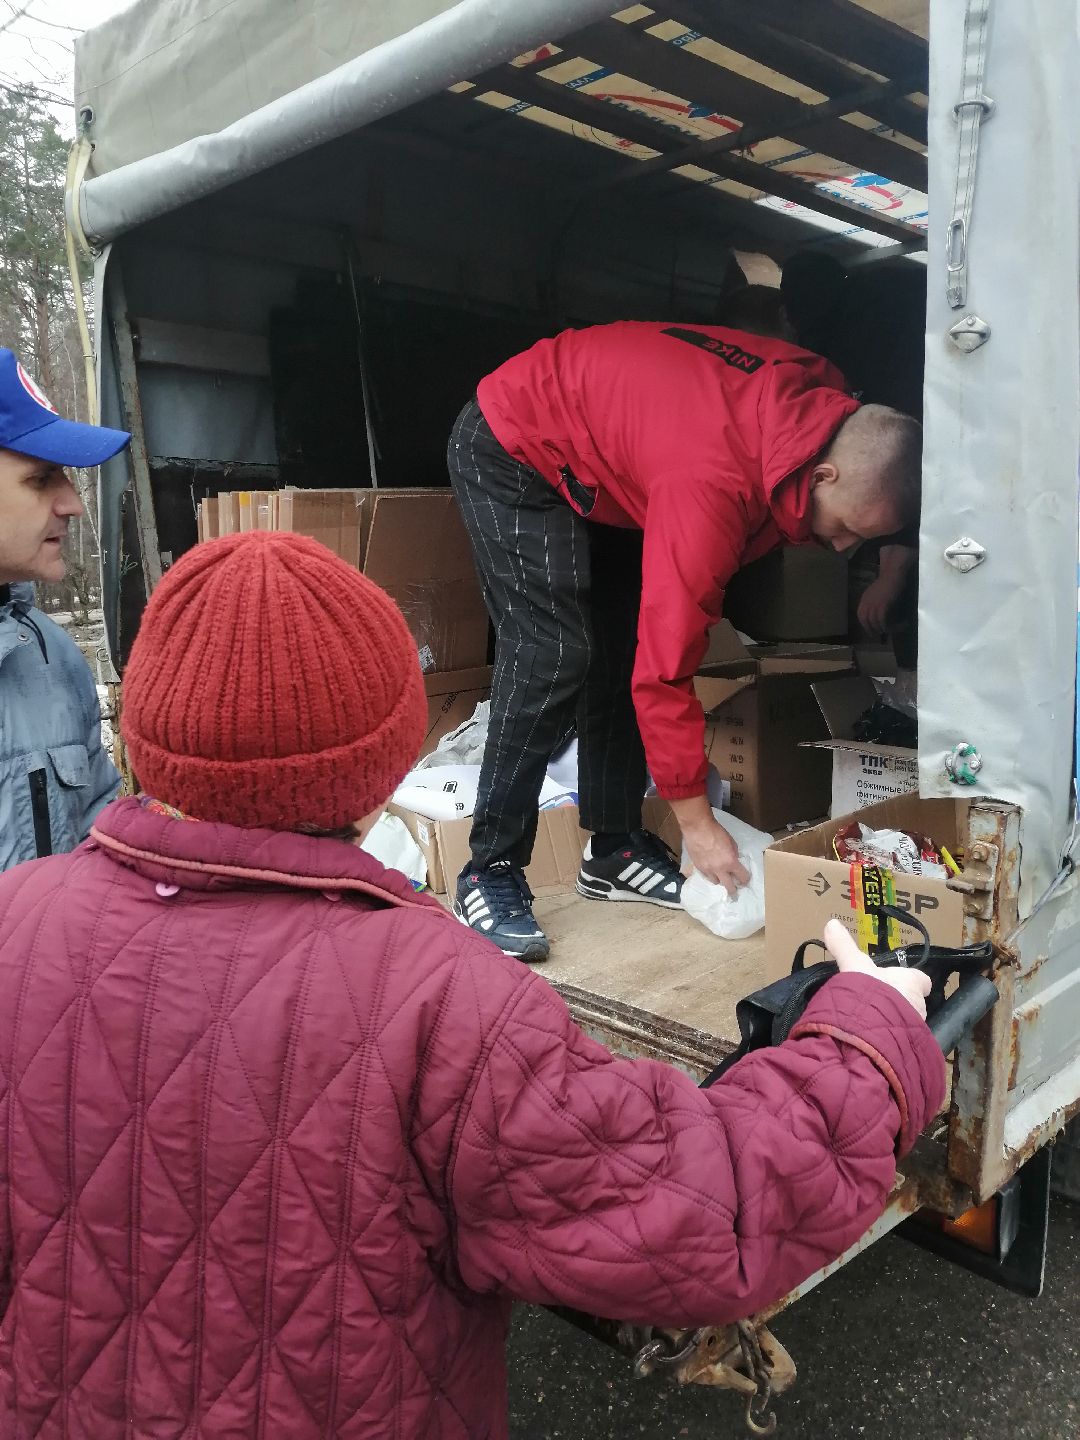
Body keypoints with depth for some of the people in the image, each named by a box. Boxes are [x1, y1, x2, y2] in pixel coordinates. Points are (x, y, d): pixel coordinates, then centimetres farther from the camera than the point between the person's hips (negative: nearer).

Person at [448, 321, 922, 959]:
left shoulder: (826, 398, -14)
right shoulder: (713, 484, -38)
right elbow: (666, 665, -33)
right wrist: (696, 820, -24)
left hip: (596, 461, 9)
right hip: (513, 449, -8)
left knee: (622, 644, 3)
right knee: (552, 653, -19)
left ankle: (615, 849, 11)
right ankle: (490, 872, -10)